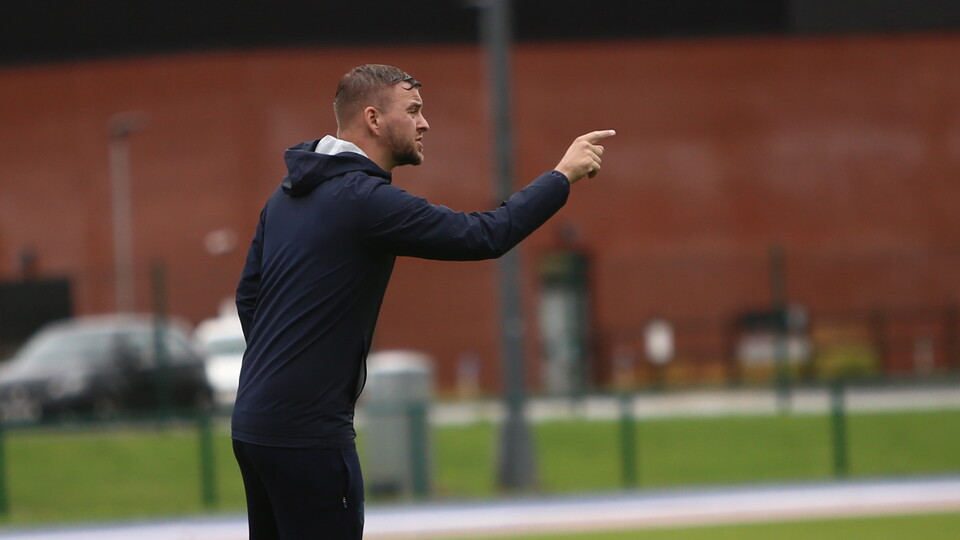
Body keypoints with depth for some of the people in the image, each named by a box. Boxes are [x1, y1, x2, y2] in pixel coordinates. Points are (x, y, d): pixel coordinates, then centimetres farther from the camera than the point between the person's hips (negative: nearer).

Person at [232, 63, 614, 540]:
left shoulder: (288, 194, 12)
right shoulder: (364, 198, -16)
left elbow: (248, 293, 19)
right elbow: (483, 236, -17)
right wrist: (563, 175, -6)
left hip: (253, 422, 9)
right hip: (308, 432, -9)